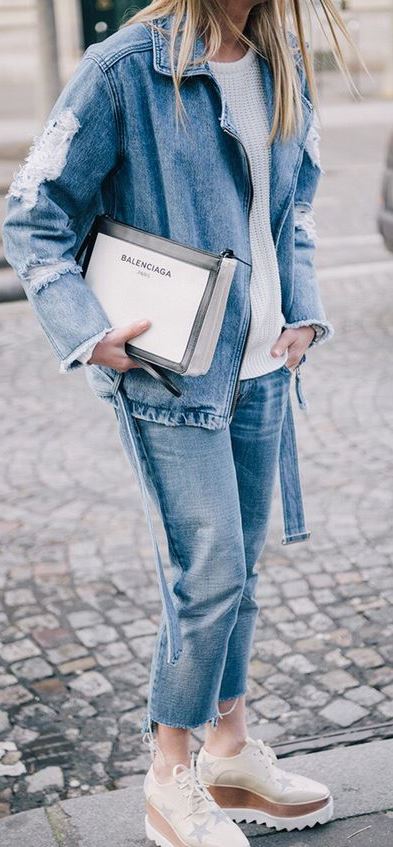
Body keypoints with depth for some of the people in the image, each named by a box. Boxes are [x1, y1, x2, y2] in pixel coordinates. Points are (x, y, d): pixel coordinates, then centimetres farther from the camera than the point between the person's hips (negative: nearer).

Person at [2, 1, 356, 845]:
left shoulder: (285, 71, 8)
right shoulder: (125, 70, -12)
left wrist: (304, 313, 8)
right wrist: (87, 332, -17)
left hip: (262, 369, 6)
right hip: (169, 373, -6)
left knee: (236, 568, 14)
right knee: (209, 571, -5)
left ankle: (231, 749, 31)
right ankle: (171, 776, 15)